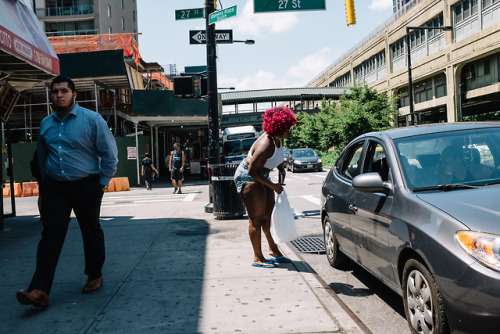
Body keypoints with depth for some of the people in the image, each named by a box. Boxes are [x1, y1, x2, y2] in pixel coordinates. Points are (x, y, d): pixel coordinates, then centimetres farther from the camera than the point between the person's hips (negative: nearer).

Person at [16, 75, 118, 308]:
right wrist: (46, 180, 17)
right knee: (50, 236, -4)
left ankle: (95, 276, 30)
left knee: (91, 232, 11)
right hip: (54, 187, 3)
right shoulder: (46, 124, 8)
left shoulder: (92, 119, -7)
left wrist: (103, 183, -5)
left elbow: (109, 153, -5)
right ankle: (39, 291, -7)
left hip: (86, 186, -3)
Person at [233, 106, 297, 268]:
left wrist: (282, 170, 1)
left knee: (269, 214, 12)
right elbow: (252, 171, -27)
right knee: (257, 218, -8)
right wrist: (273, 186, -20)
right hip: (248, 177, -9)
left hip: (261, 176, 10)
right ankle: (258, 258, -1)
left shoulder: (279, 139, -2)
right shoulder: (265, 145, -30)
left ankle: (273, 249, 25)